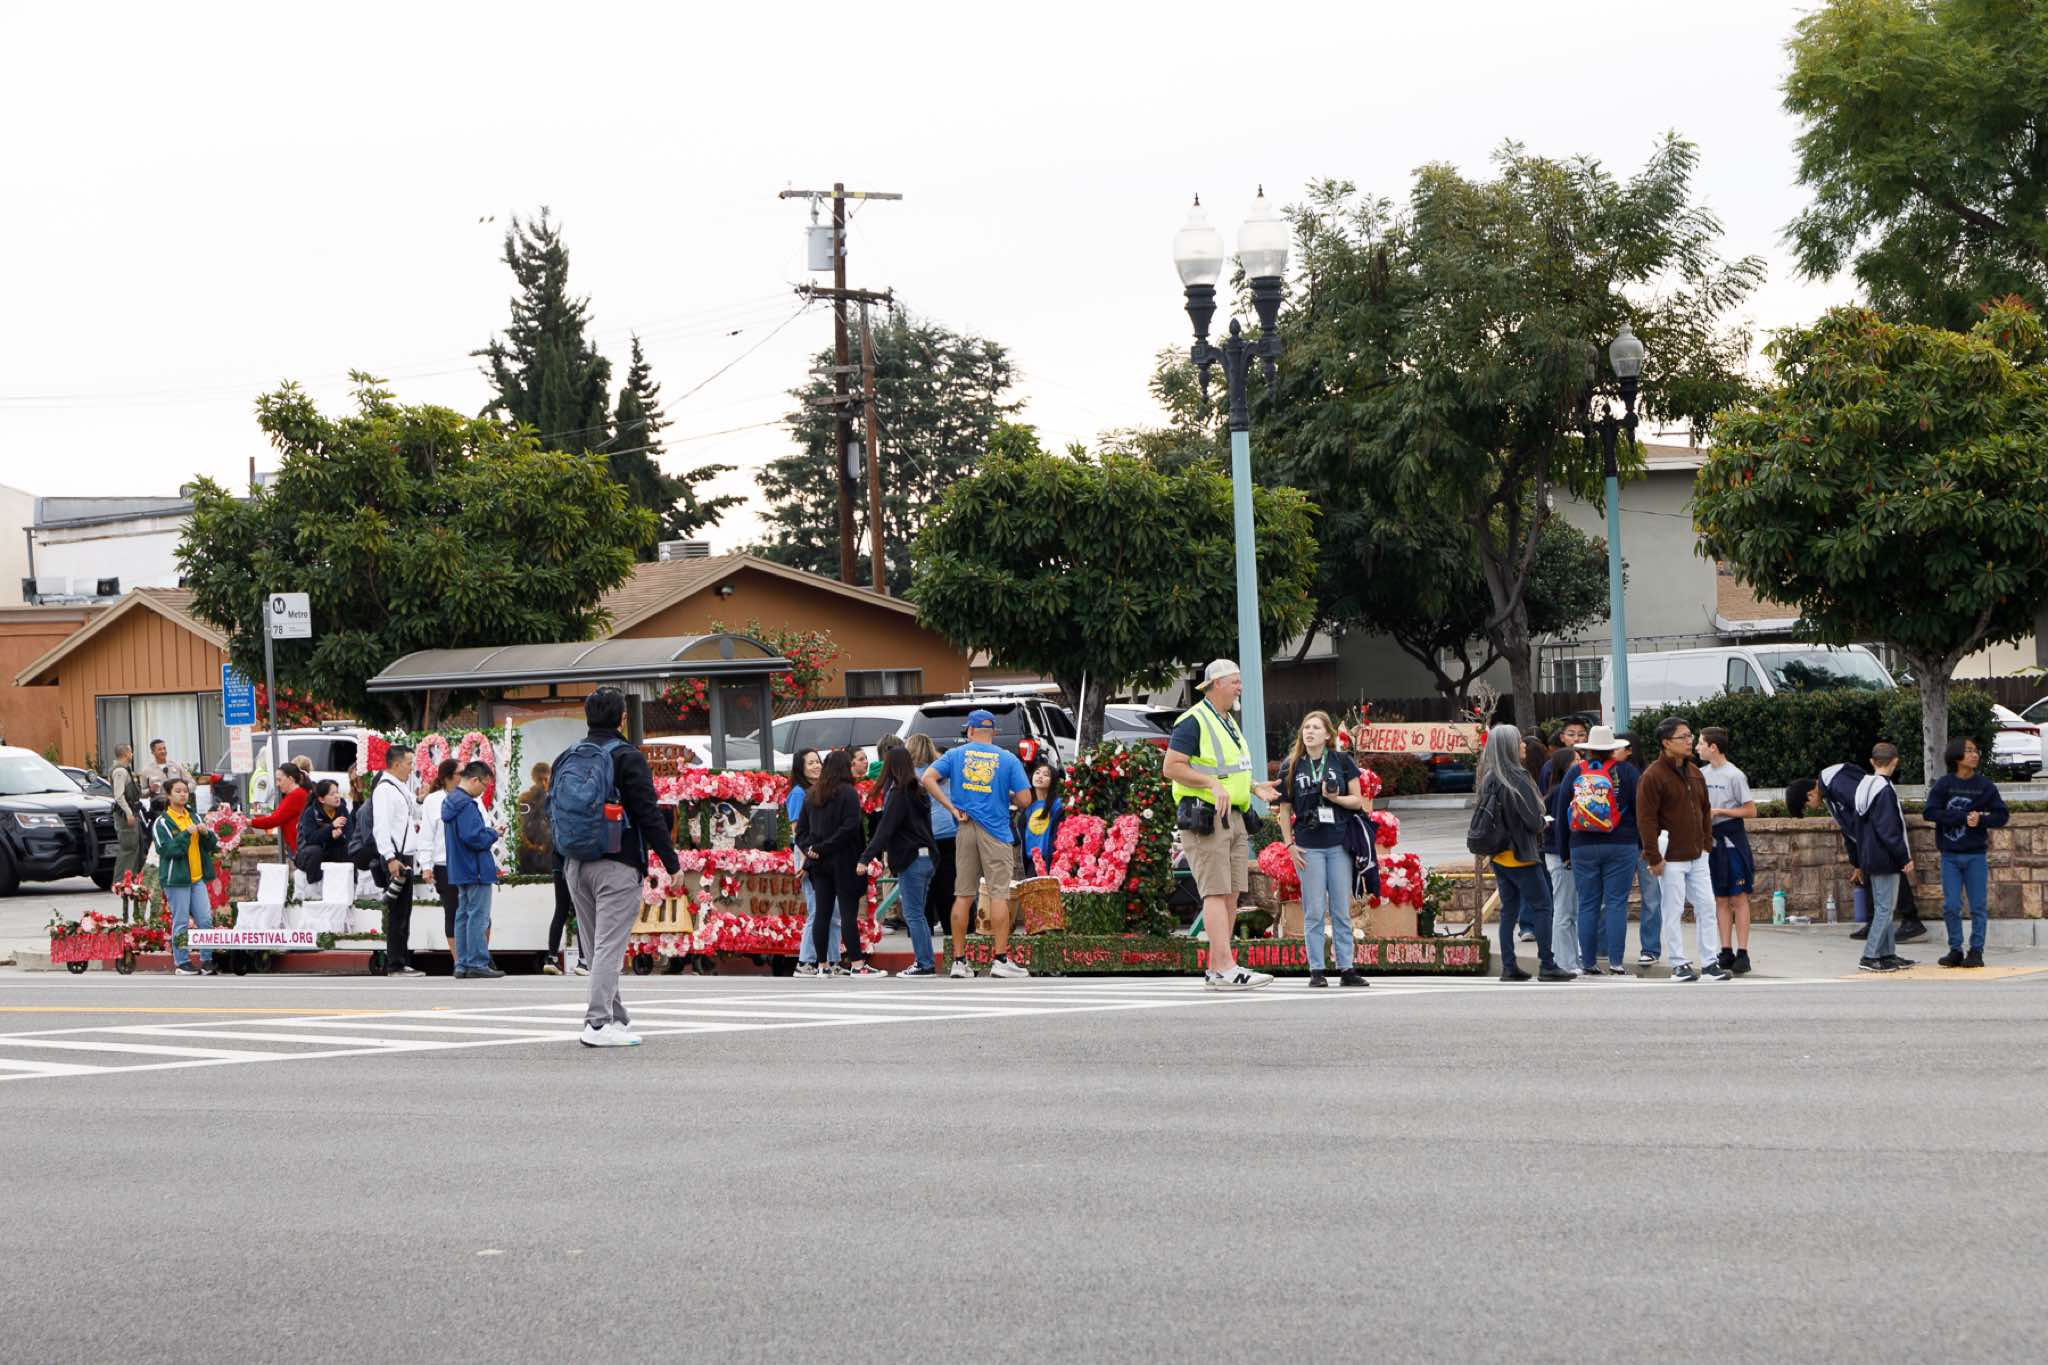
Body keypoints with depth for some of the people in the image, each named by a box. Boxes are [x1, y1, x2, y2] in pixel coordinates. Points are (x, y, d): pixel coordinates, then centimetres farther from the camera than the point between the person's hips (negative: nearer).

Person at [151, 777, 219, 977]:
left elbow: (213, 845, 14)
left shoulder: (193, 817, 13)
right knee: (181, 922, -2)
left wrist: (206, 833, -7)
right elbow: (167, 849, -15)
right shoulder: (162, 822, -4)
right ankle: (181, 962, 6)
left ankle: (207, 959, 11)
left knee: (206, 919, 2)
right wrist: (186, 833, -21)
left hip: (197, 877, 5)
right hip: (176, 878, -5)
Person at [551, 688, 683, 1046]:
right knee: (609, 946, -8)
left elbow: (552, 812, 17)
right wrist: (671, 861, -6)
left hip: (575, 866, 6)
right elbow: (649, 813, -11)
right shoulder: (628, 758, -8)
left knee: (594, 947, 14)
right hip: (616, 865, -6)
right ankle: (599, 1023, -14)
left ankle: (615, 1017, 22)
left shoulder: (565, 759, 11)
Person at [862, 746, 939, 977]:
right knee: (918, 914, 13)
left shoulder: (899, 793, -12)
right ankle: (926, 964, 13)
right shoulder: (919, 791, 12)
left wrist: (866, 857, -18)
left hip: (910, 861, -8)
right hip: (926, 858, 8)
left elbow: (885, 830, -17)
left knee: (913, 915, -4)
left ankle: (924, 964, -5)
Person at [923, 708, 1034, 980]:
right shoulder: (1008, 759, 0)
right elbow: (1024, 799, -6)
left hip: (965, 830, 3)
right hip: (996, 831, -3)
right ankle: (1001, 960, -5)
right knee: (999, 894, -2)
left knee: (963, 895, 7)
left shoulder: (955, 754, 6)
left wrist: (952, 808, -4)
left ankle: (959, 960, 7)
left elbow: (927, 779, -6)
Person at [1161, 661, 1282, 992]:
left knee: (1232, 894, 6)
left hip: (1233, 816, 9)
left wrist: (1254, 788, 13)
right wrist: (1212, 783, -25)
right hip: (1205, 816, -9)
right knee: (1216, 893, -14)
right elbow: (1172, 767, -16)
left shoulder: (1228, 723, 21)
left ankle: (1215, 969, 9)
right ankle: (1225, 968, -20)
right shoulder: (1193, 722, -9)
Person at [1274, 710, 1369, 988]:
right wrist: (1289, 845, 0)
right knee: (1314, 912, 0)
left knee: (1341, 911, 4)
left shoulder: (1341, 761, 3)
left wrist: (1334, 797, -14)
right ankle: (1317, 970, 3)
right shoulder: (1291, 766, 3)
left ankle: (1347, 968, 7)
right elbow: (1284, 809, 6)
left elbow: (1358, 800, 4)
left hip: (1339, 844, 0)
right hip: (1308, 847, 0)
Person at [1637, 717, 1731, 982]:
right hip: (1671, 858, -7)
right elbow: (1646, 819, -14)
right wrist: (1654, 857, -16)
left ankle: (1710, 963, 11)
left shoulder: (1694, 773, 12)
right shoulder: (1653, 776, -12)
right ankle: (1679, 965, 6)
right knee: (1673, 912, 0)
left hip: (1697, 856, 7)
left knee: (1706, 907, 6)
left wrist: (1707, 843, 14)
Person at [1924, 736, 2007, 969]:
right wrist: (1963, 817, -18)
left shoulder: (1985, 785, 1)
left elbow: (2001, 815, 4)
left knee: (1978, 906, 1)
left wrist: (1980, 820, -15)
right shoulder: (1943, 784, -2)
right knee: (1951, 906, 0)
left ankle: (1976, 951, 9)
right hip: (1950, 855, 0)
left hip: (1975, 854, 0)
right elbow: (1929, 811, -12)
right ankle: (1955, 950, 12)